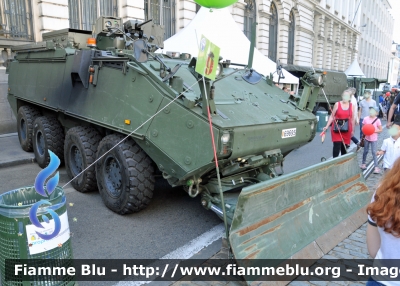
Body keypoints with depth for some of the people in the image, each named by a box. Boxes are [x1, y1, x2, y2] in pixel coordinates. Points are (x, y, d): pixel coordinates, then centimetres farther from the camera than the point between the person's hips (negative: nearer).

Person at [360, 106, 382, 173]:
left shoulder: (377, 120, -9)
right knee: (365, 151, 14)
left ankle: (376, 167, -1)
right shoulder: (365, 119, -3)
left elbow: (380, 130, -6)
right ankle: (363, 164, 31)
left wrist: (374, 130, -21)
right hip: (366, 138, 3)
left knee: (374, 152, -5)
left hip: (374, 139, -3)